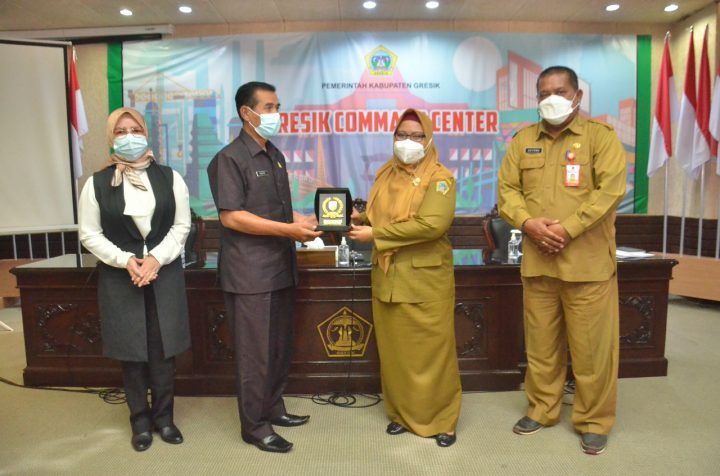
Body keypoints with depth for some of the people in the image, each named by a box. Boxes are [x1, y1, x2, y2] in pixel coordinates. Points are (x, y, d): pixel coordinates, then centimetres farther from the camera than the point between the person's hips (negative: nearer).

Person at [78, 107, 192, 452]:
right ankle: (140, 421, 23)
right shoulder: (97, 183, 1)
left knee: (163, 350, 4)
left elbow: (181, 226, 0)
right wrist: (125, 260, -13)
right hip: (120, 278, 0)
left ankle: (164, 417, 22)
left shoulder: (169, 178, 3)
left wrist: (157, 258, -13)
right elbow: (90, 234, 1)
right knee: (130, 352, 6)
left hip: (165, 275, 0)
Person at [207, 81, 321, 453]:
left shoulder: (275, 156, 15)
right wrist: (289, 230, -20)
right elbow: (231, 216, -18)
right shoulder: (230, 159, -10)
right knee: (255, 352, 3)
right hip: (250, 274, -8)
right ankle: (254, 425, 19)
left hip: (281, 268, 8)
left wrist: (304, 223, 2)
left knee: (280, 346, 17)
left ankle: (273, 408, 34)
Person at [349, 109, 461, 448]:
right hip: (387, 278, 5)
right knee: (393, 350, 12)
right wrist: (360, 220, -5)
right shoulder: (385, 174, 12)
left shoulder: (439, 178, -8)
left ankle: (442, 420, 23)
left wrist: (375, 234, -20)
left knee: (432, 352, 5)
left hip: (426, 280, -5)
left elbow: (431, 225, -22)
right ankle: (401, 412, 30)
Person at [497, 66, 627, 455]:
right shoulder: (523, 140, 11)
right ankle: (542, 409, 31)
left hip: (588, 261, -3)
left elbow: (610, 189, -11)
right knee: (540, 342, 13)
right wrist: (529, 223, -11)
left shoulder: (600, 135, 0)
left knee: (591, 346, 5)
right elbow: (507, 189, 6)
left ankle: (593, 421, 24)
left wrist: (567, 228, -18)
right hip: (536, 260, 4)